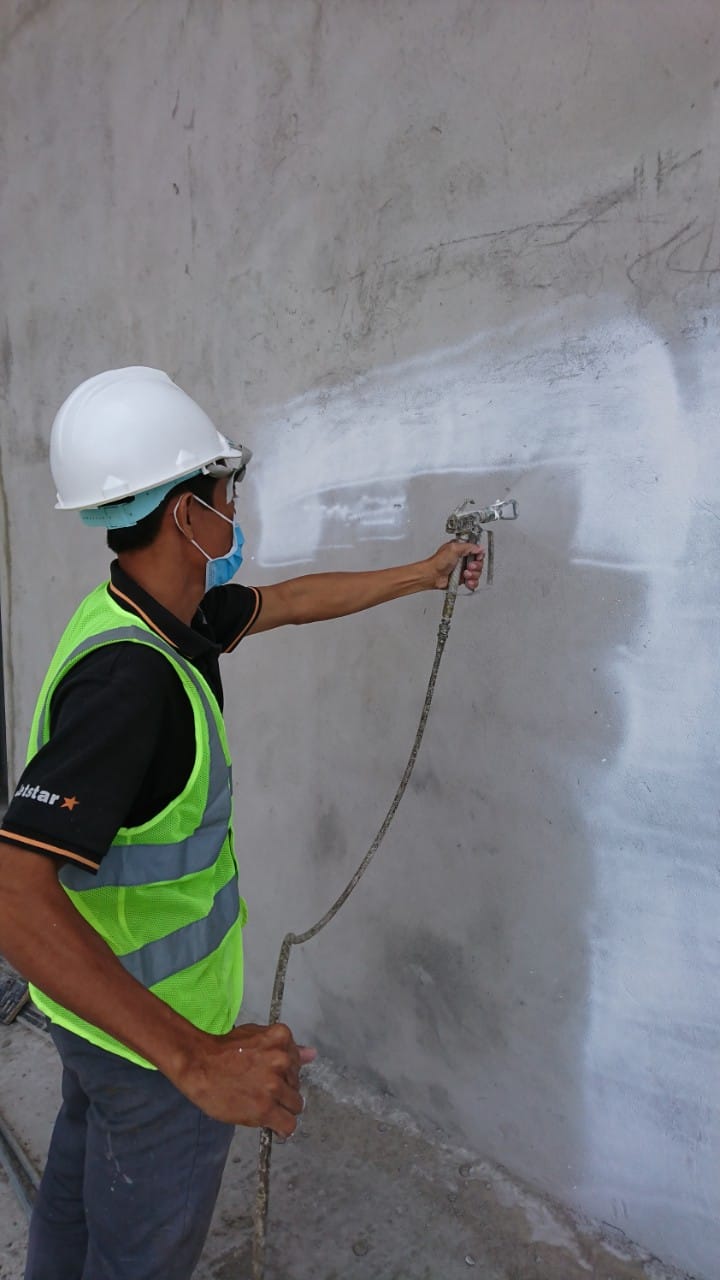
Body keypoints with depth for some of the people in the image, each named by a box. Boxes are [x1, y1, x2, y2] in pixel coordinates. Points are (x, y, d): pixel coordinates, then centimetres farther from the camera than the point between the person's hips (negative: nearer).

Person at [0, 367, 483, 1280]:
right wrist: (195, 1060, -42)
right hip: (148, 1030, -8)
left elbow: (290, 602, 9)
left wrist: (423, 575, 18)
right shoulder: (129, 674, -34)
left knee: (79, 1186, 30)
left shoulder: (155, 615, -5)